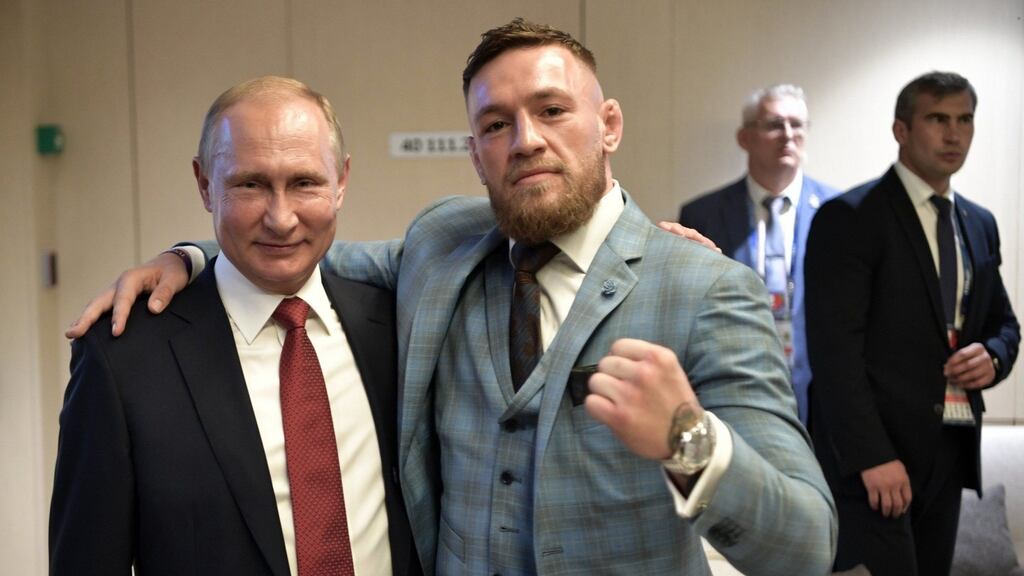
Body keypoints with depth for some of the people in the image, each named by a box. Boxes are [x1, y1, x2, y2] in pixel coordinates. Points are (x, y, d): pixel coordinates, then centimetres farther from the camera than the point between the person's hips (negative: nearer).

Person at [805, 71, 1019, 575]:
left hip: (950, 449, 7)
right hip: (872, 450, -6)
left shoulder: (979, 224, 14)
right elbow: (835, 348, -15)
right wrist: (872, 456, -21)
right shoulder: (849, 218, -8)